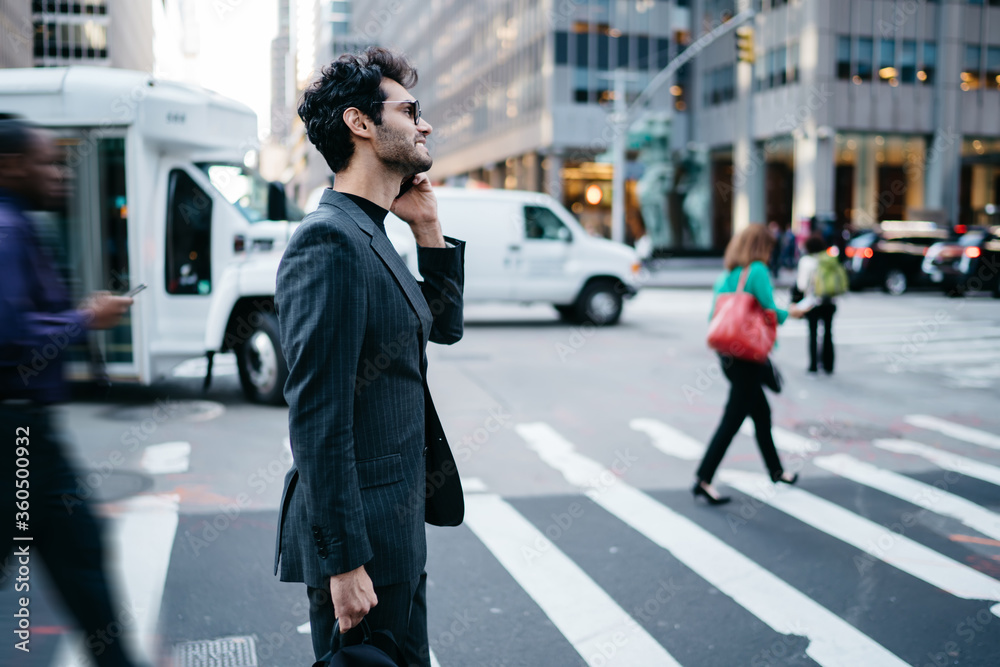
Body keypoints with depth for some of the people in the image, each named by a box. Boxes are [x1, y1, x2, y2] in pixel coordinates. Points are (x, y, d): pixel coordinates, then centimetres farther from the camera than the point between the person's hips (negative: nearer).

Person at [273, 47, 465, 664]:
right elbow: (317, 417, -24)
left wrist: (428, 227, 9)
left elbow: (444, 326, 21)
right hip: (360, 541, -10)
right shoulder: (330, 240, -20)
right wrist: (344, 561, -23)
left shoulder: (369, 237, 11)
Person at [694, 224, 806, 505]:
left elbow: (714, 315, 12)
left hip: (727, 354, 8)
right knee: (731, 420, -4)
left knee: (762, 413, 20)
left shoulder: (725, 274, 11)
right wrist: (789, 313, 4)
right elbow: (771, 311, -15)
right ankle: (703, 480, -3)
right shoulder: (757, 271, -11)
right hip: (749, 357, -8)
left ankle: (776, 470, 34)